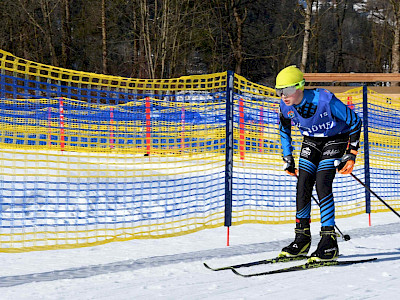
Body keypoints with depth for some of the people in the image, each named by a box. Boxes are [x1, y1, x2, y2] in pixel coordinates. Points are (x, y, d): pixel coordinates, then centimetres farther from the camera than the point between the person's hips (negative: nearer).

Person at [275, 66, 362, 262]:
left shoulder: (325, 100, -32)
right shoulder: (286, 106, -15)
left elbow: (355, 122, -19)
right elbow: (284, 130, 9)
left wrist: (351, 154, -19)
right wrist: (288, 159, 7)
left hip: (335, 140, -5)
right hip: (311, 141, 5)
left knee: (322, 184, -21)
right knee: (303, 184, -7)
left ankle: (329, 242, -19)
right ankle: (302, 239, 5)